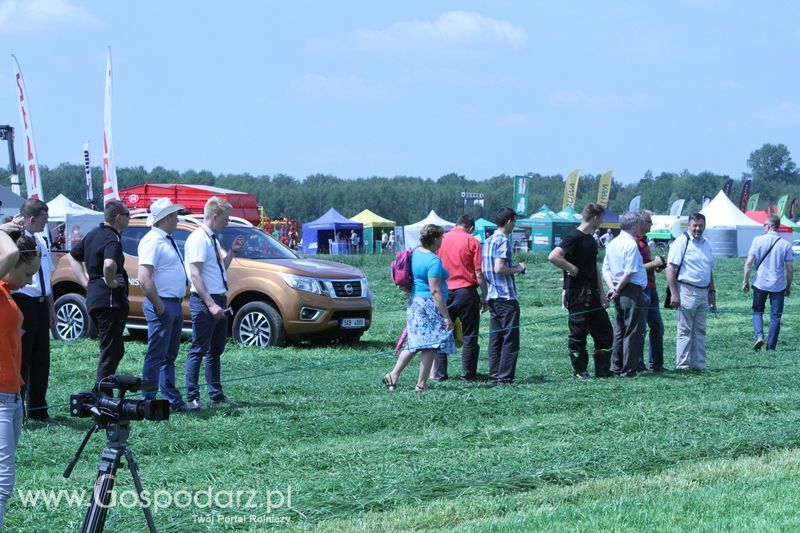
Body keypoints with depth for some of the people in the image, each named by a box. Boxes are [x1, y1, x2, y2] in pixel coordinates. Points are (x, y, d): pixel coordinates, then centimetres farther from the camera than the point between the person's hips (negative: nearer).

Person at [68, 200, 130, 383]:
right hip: (110, 301, -10)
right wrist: (110, 282, -18)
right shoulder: (112, 240, -17)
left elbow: (73, 256, 25)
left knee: (115, 351, 19)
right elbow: (109, 265, -37)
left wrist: (86, 281, 16)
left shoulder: (92, 234, 13)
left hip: (94, 299, 10)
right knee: (110, 353, -4)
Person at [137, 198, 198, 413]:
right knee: (156, 356, -6)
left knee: (169, 356, 15)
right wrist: (159, 305, -20)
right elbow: (144, 278, -24)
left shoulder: (168, 241, 17)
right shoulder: (152, 241, -15)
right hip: (162, 305, -10)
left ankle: (173, 400, 20)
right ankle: (148, 401, -3)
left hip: (175, 305, 10)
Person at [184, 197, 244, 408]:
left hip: (219, 300, 10)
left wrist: (233, 251, 12)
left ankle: (216, 394, 23)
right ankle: (192, 396, -1)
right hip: (205, 301, -10)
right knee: (199, 350, -6)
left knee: (216, 349, 15)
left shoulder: (212, 239, 14)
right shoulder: (198, 239, -15)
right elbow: (195, 275, -21)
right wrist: (211, 304, -25)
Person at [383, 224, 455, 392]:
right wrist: (446, 316, -19)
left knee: (414, 344, 15)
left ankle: (393, 375, 11)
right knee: (430, 346, -2)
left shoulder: (415, 252, 9)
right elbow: (435, 291, -21)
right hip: (429, 304, -9)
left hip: (414, 302, 9)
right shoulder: (434, 261, -18)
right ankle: (421, 385, 0)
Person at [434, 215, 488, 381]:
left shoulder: (441, 239, 5)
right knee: (469, 336, 5)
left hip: (444, 292, 3)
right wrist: (484, 295, 1)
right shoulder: (472, 241, -4)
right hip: (466, 291, -3)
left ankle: (439, 373, 10)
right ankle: (468, 374, 5)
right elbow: (478, 272, -7)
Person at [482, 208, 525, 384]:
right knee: (510, 339, -4)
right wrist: (517, 269, -8)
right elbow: (499, 268, -22)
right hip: (506, 297, -9)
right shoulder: (503, 241, -12)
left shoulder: (488, 241, 15)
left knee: (495, 339, 10)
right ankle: (505, 376, -5)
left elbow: (483, 270, 17)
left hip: (492, 296, 9)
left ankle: (494, 375, 11)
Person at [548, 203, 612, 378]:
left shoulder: (591, 239, 16)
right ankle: (579, 371, 8)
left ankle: (603, 371, 15)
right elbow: (553, 256, -25)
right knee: (578, 333, -1)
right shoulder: (574, 237, -13)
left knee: (605, 331, 9)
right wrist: (572, 269, -16)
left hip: (592, 294, 9)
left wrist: (602, 293, 18)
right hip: (578, 295, -9)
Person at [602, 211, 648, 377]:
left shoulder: (612, 244, 12)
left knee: (619, 331, 14)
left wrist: (612, 287, 0)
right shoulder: (631, 244, -14)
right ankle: (629, 369, -3)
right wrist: (618, 289, -8)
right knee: (633, 332, -3)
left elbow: (606, 269, 11)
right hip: (633, 291, -8)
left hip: (619, 294, 8)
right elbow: (629, 272, -18)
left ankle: (616, 368, 16)